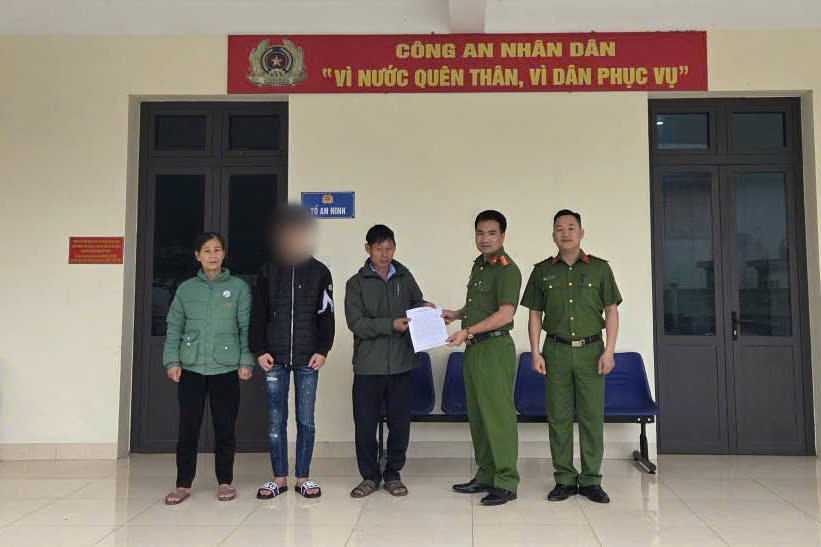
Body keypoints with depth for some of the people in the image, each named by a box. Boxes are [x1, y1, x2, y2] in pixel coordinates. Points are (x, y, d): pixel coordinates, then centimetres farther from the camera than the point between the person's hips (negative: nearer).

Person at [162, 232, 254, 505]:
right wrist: (172, 360, 0)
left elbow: (246, 327, 1)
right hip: (191, 368, 1)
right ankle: (183, 484, 16)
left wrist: (246, 360, -5)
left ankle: (225, 482, 19)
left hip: (226, 369, -1)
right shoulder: (186, 289, 7)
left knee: (225, 427, 4)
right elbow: (174, 328, 8)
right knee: (188, 427, 3)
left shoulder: (239, 287, 3)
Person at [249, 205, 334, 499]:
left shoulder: (320, 271, 4)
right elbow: (258, 315, 6)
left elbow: (326, 315, 3)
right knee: (275, 419, 5)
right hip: (275, 357, 1)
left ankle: (303, 477, 16)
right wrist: (259, 350, -2)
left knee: (305, 419, 5)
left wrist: (322, 350, -5)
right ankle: (279, 478, 17)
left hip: (307, 357, -1)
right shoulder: (268, 271, 6)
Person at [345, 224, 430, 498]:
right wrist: (391, 325, -18)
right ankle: (369, 476, 21)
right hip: (368, 365, -2)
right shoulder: (357, 283, 1)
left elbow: (416, 304, 23)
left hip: (400, 363, 2)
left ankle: (393, 474, 24)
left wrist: (424, 308, 0)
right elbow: (356, 323, -9)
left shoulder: (405, 277, 10)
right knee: (365, 423, 3)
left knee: (400, 422, 7)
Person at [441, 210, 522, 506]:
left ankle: (506, 483, 2)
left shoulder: (506, 269, -11)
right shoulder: (479, 264, 17)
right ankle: (486, 476, 23)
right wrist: (456, 314, 17)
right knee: (477, 414, 13)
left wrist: (467, 331, -22)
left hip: (495, 348, -9)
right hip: (474, 348, 9)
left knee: (498, 414, -6)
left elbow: (505, 313, -21)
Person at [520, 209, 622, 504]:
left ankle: (591, 480, 14)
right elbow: (535, 314, 9)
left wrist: (609, 350, -5)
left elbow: (611, 311, 4)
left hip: (590, 350, -1)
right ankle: (564, 480, 14)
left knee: (592, 416, 2)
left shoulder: (599, 268, 5)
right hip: (556, 351, 1)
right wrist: (535, 352, 0)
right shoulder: (543, 271, 8)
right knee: (558, 417, 4)